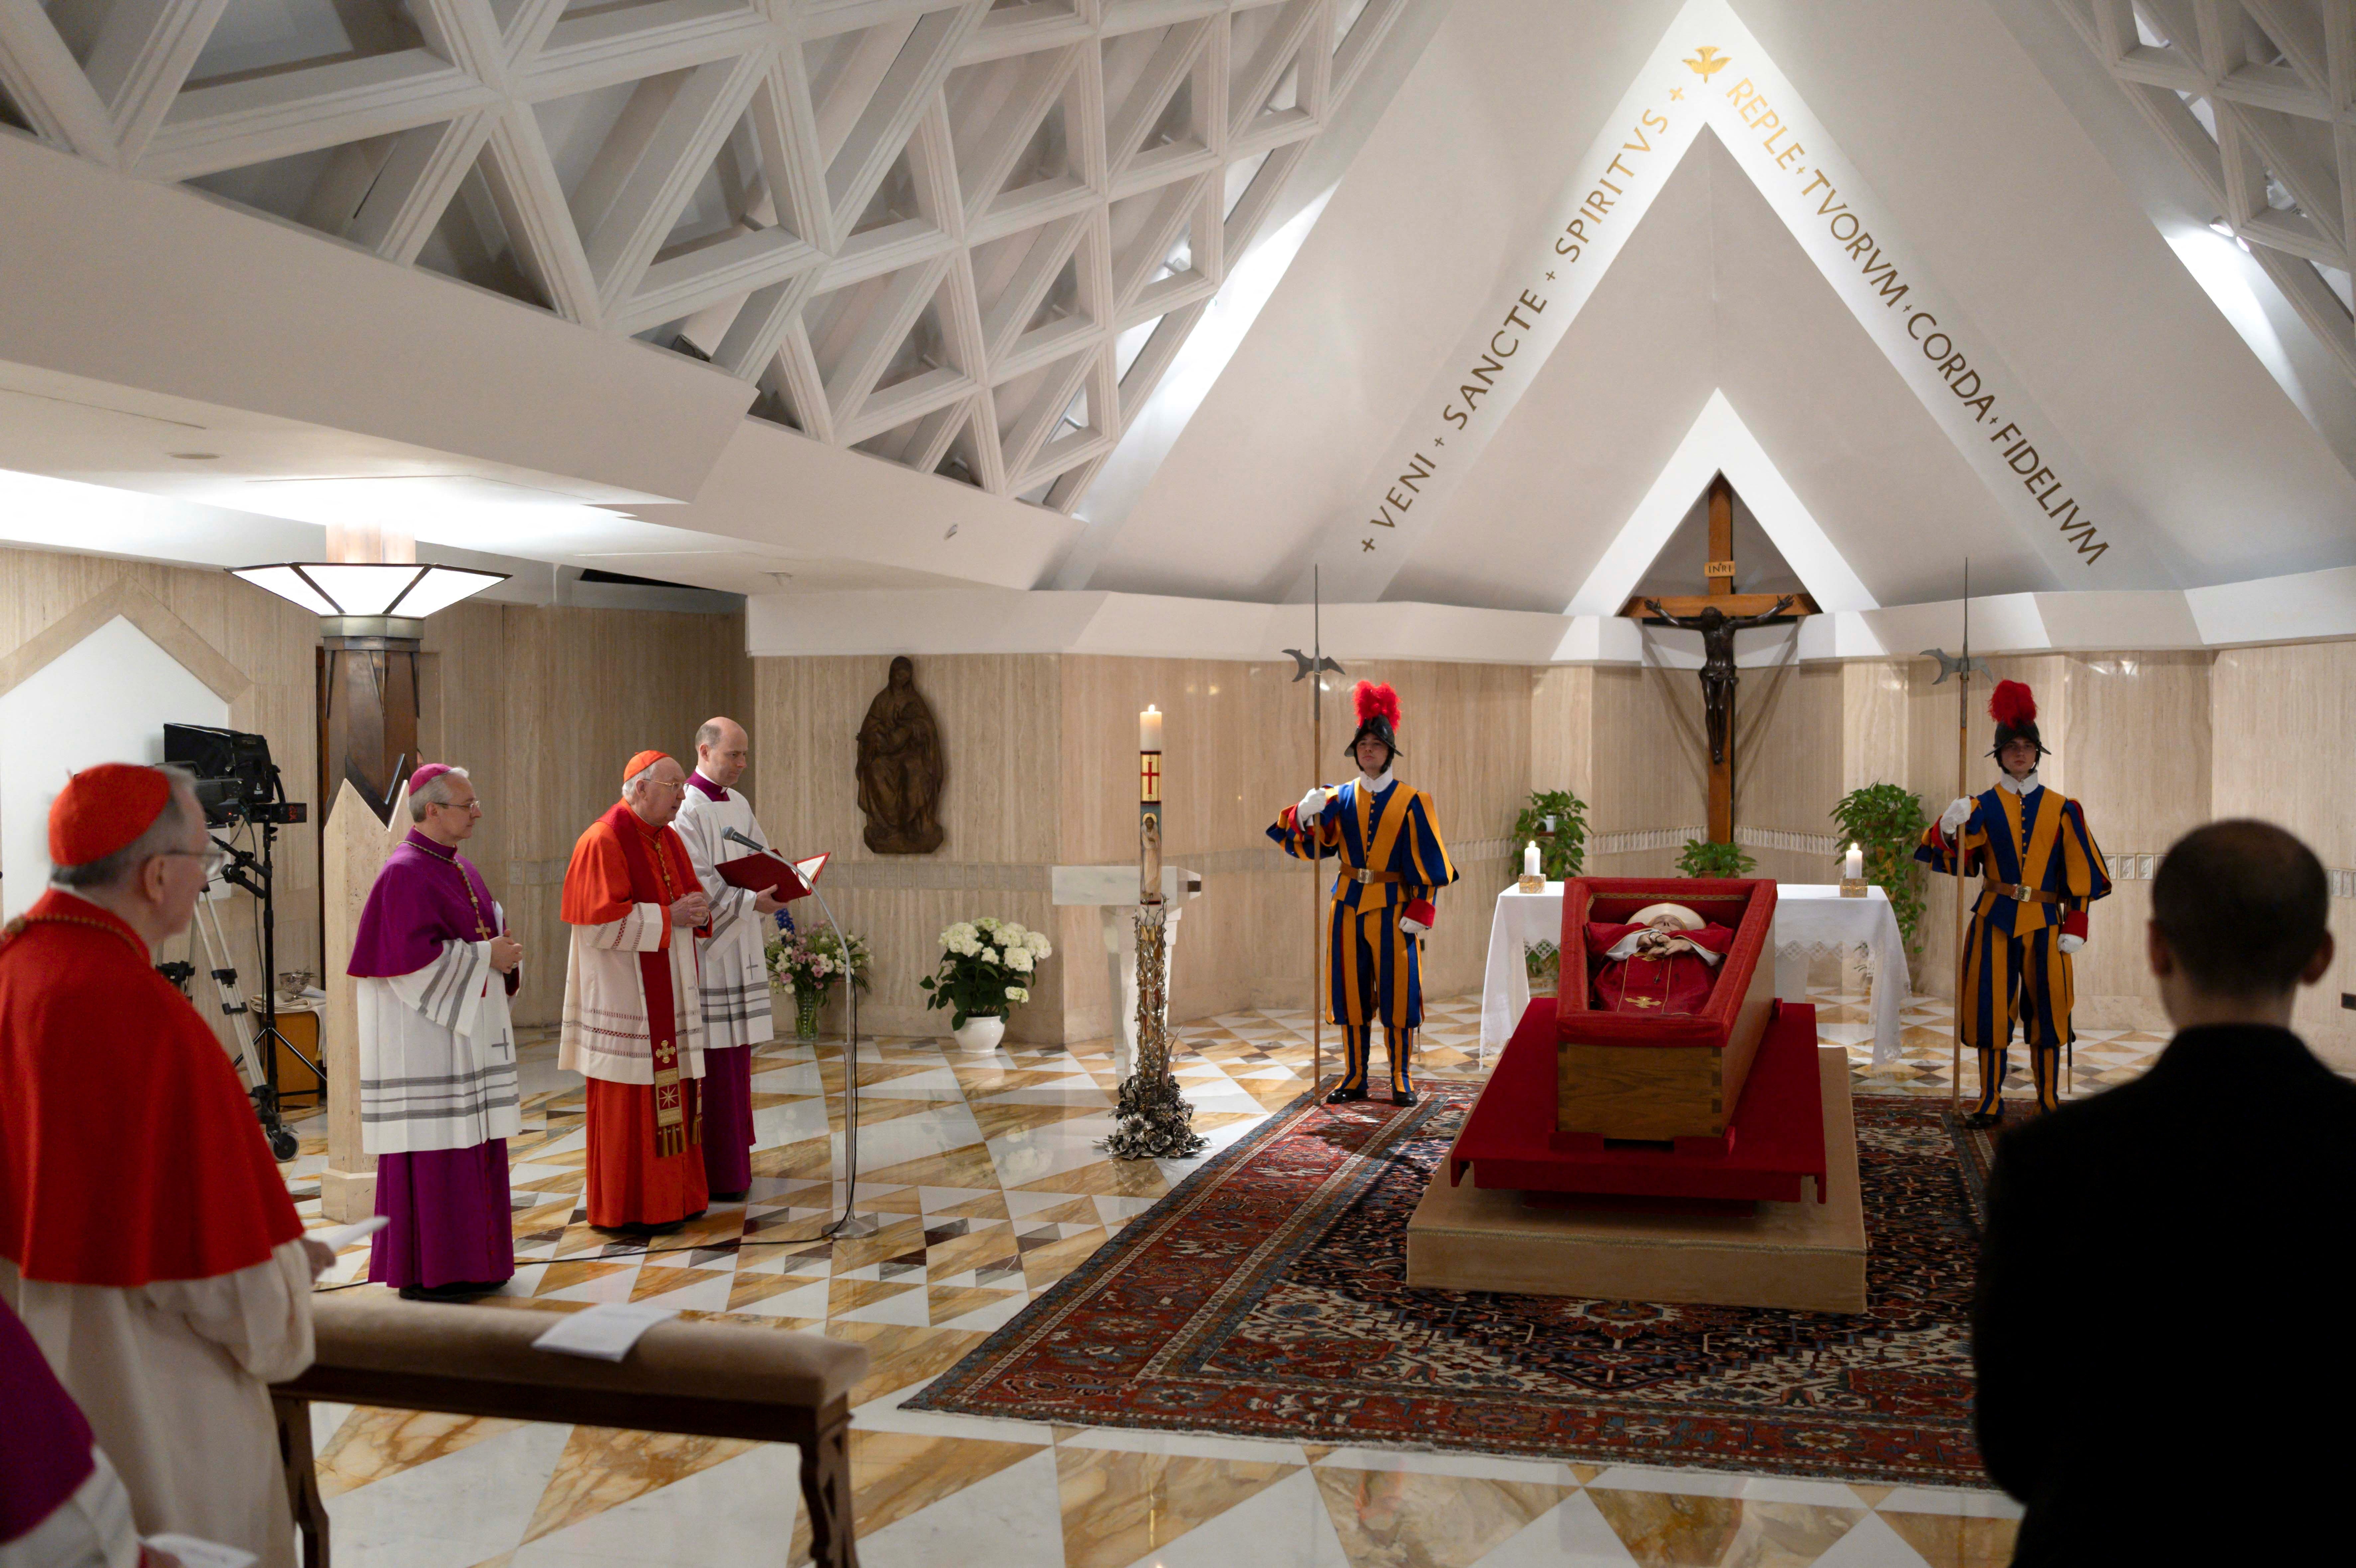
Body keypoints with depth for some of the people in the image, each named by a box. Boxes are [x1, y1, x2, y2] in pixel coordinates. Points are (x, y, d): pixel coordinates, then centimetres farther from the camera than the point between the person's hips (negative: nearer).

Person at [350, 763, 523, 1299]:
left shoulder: (461, 868, 14)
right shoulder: (405, 873, -14)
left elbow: (486, 929, 24)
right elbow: (412, 957, -21)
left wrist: (504, 948, 2)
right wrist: (485, 956, -16)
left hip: (467, 1028, 9)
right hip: (425, 1036, -9)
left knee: (473, 1147, 11)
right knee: (433, 1149, -5)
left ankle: (468, 1260, 20)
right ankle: (425, 1271, 4)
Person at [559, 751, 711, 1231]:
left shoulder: (669, 839, 13)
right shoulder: (603, 840, -13)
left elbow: (687, 896, 21)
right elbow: (601, 921, -20)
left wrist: (698, 910, -2)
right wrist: (669, 917, -18)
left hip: (668, 990, 8)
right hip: (625, 991, -8)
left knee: (672, 1092, 11)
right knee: (629, 1100, -3)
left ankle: (672, 1196, 21)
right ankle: (627, 1208, 7)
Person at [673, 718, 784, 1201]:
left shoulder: (738, 804, 15)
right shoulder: (687, 808, -12)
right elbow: (697, 885, -19)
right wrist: (752, 901, -26)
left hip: (739, 949, 9)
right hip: (706, 948, -9)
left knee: (735, 1054, 12)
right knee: (712, 1059, -6)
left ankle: (733, 1158, 21)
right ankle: (713, 1174, 1)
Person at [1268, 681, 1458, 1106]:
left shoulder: (1411, 801, 0)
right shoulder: (1339, 799, 7)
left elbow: (1427, 862, -2)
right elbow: (1308, 847, -2)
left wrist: (1420, 911, -11)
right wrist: (1304, 816, -23)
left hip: (1393, 907, -2)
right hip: (1349, 906, 3)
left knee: (1396, 991, 0)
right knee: (1352, 991, 6)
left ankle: (1401, 1080, 10)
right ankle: (1355, 1078, 16)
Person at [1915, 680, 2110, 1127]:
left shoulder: (2060, 809, 5)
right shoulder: (1982, 808, 4)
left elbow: (2081, 872, 5)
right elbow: (1950, 858, -8)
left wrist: (2075, 926, -2)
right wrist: (1949, 828, -29)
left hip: (2044, 923, 1)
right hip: (1995, 921, 0)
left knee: (2047, 1008, 4)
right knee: (1992, 1007, 0)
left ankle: (2049, 1102, 15)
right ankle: (1990, 1101, 10)